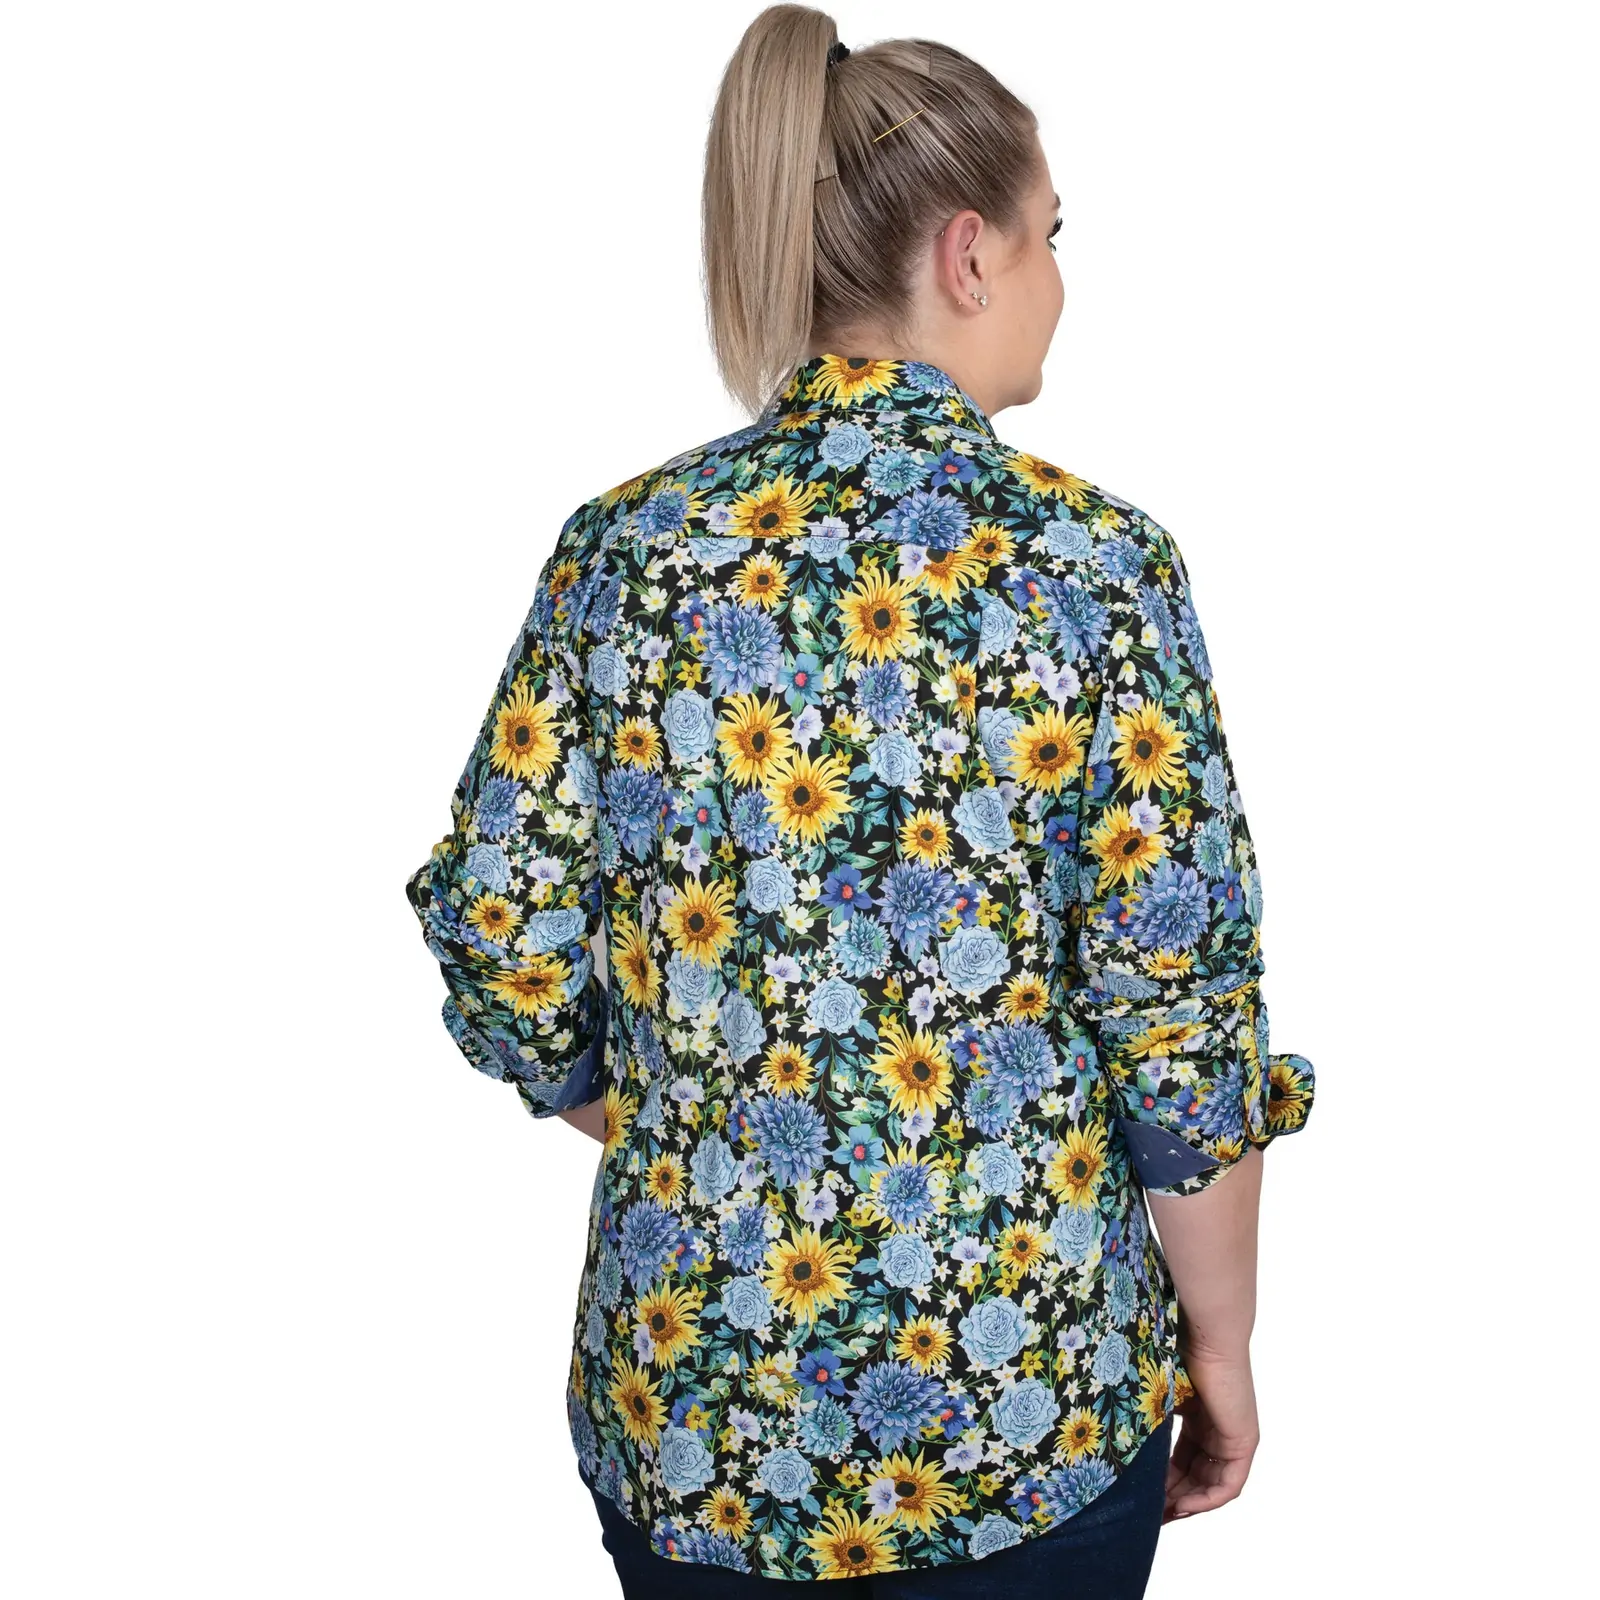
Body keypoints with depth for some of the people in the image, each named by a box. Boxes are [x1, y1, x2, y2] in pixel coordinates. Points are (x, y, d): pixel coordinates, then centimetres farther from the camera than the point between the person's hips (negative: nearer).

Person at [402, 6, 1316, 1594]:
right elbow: (1184, 1042, -15)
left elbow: (505, 956, -4)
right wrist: (1223, 1350, 1)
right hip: (1029, 1403, -2)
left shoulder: (625, 546, -7)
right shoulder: (1093, 562, -15)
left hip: (688, 1388, 3)